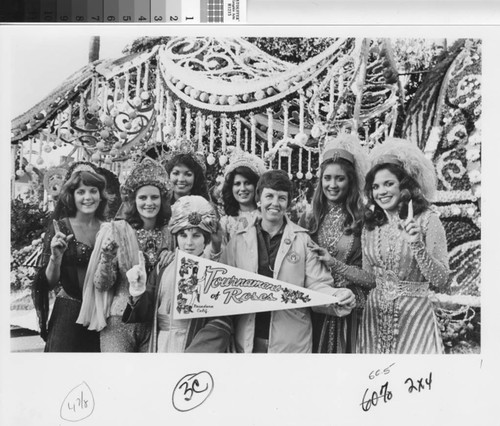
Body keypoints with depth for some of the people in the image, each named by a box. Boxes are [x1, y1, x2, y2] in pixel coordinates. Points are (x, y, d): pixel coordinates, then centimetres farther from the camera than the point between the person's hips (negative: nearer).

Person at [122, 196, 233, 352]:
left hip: (196, 347, -3)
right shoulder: (163, 267, 9)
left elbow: (221, 324, -10)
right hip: (160, 347, 3)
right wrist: (138, 292, -8)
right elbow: (147, 314, 10)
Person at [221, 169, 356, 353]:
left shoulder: (303, 240, 1)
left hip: (291, 341, -1)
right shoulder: (239, 240, 5)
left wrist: (338, 296, -21)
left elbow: (316, 285, -2)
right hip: (248, 340, 1)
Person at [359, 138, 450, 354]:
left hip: (414, 314, -4)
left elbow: (440, 281, -12)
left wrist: (418, 245, -24)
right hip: (375, 315, 4)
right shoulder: (370, 224, 4)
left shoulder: (427, 219, -9)